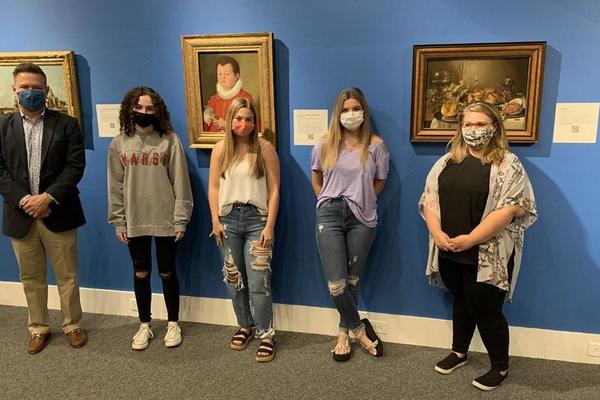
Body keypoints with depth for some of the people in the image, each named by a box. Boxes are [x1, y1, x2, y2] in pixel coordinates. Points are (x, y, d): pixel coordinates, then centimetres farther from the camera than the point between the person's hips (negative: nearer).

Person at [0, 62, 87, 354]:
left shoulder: (66, 124, 1)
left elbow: (75, 165, -7)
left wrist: (48, 197, -17)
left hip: (58, 214, -2)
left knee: (67, 276, 9)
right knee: (31, 279, 14)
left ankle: (73, 325, 26)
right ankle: (38, 328, 30)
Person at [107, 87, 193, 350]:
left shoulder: (170, 141, -6)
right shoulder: (119, 144, 2)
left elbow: (180, 183, -6)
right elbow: (115, 186, 4)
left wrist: (180, 219, -8)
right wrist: (118, 222, 2)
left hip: (165, 220, -2)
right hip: (134, 222, 2)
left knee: (167, 273, 10)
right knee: (140, 274, 14)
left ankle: (173, 323, 28)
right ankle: (144, 325, 30)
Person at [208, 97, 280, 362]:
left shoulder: (264, 148, -5)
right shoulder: (220, 149, 4)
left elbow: (274, 189, -6)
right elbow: (213, 187, 6)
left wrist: (269, 226, -11)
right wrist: (216, 221, -1)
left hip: (257, 218, -3)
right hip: (228, 218, 4)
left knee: (258, 282, -5)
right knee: (234, 279, 12)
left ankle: (266, 335, 8)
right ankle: (245, 326, 31)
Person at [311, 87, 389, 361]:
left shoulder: (375, 145, -2)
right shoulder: (326, 144, 2)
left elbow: (380, 181, 10)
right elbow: (316, 176, 17)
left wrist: (361, 200, 6)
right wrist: (327, 201, 11)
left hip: (362, 217, 0)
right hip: (330, 215, 0)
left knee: (352, 280, 9)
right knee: (335, 284, -6)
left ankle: (344, 332, 29)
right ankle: (360, 329, 17)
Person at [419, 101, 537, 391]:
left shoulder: (508, 163, -8)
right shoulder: (447, 161, 8)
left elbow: (510, 208, -18)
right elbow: (429, 198, 6)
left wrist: (471, 239, -22)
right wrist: (437, 233, -10)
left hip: (487, 255, -5)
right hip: (449, 252, 5)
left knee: (485, 309, 4)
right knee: (461, 302, 20)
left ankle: (500, 367, 24)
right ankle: (459, 352, 39)